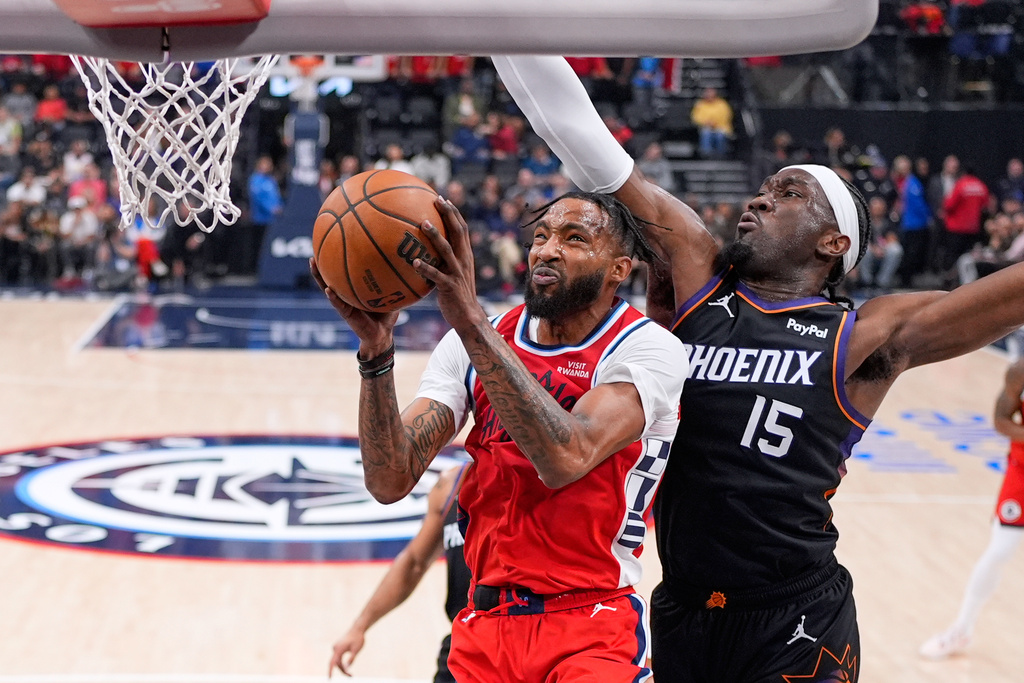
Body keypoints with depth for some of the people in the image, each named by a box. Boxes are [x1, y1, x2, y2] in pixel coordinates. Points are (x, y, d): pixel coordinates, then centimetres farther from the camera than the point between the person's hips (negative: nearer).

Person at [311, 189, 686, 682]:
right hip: (485, 625, 4)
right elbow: (389, 482, -7)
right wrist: (376, 350, -21)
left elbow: (567, 458, -29)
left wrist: (471, 321, -33)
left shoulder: (645, 347, -10)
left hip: (590, 633, -4)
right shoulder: (471, 343, 4)